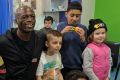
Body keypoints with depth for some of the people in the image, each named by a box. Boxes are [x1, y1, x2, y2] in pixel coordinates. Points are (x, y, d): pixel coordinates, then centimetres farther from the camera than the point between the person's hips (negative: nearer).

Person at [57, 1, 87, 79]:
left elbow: (86, 50, 0)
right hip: (63, 64, 0)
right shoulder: (61, 26, -4)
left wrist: (82, 38, -17)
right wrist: (62, 33, -19)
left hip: (78, 65, 1)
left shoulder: (83, 28, -3)